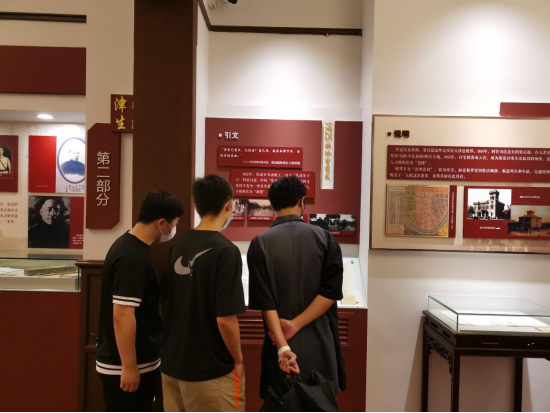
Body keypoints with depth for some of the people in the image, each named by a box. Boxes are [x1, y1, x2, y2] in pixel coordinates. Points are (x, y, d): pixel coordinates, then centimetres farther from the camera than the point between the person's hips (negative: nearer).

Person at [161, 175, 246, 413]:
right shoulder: (226, 251, -20)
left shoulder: (179, 246, 1)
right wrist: (238, 361, -7)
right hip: (211, 371, -6)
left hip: (172, 364, 7)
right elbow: (225, 319, -23)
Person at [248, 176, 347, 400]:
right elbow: (332, 291, -12)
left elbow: (265, 301, -15)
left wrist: (282, 346, -17)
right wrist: (296, 324, -13)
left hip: (282, 344, -1)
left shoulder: (260, 244, -7)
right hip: (320, 341, 1)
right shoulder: (324, 238, -4)